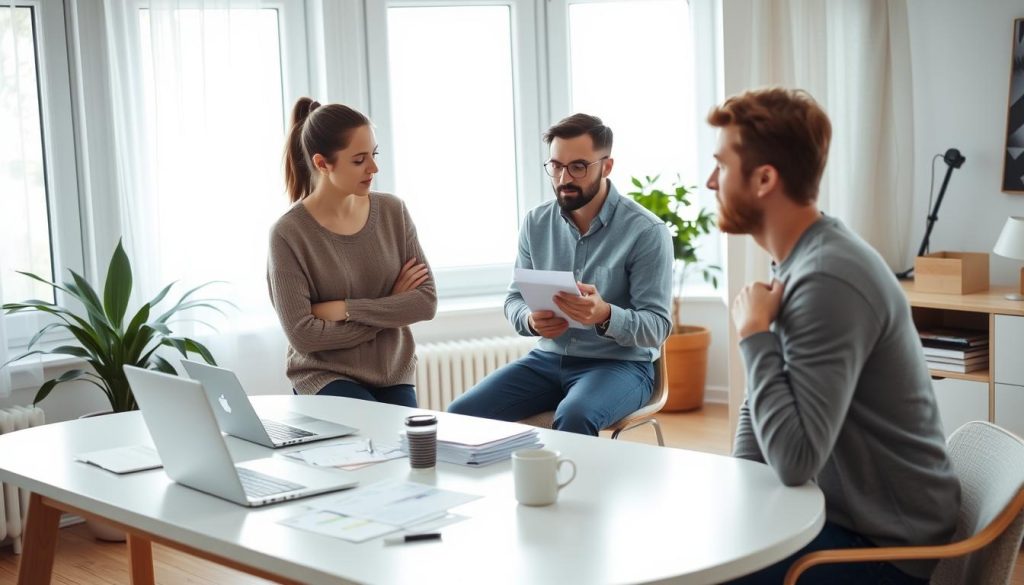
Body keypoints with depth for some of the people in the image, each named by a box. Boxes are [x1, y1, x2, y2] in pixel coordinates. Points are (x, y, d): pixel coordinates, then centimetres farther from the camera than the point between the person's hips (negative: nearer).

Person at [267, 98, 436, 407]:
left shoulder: (392, 211, 0)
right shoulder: (289, 234, -11)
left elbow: (426, 302, -4)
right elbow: (303, 336, -15)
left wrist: (344, 310, -14)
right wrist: (390, 309, -10)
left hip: (393, 374, 4)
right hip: (326, 376, -4)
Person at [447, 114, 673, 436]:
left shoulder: (646, 231, -11)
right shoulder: (536, 222, 4)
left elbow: (656, 327, -12)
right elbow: (514, 299, 9)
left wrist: (605, 316, -33)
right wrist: (531, 320, -16)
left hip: (620, 364, -4)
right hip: (548, 359, 4)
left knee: (573, 419, -37)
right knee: (461, 415, -17)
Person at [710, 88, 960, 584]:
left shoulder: (828, 280, -27)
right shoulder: (800, 260, 4)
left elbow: (794, 458, -31)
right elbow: (766, 396, 13)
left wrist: (753, 333, -21)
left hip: (883, 542, -9)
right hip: (846, 507, 9)